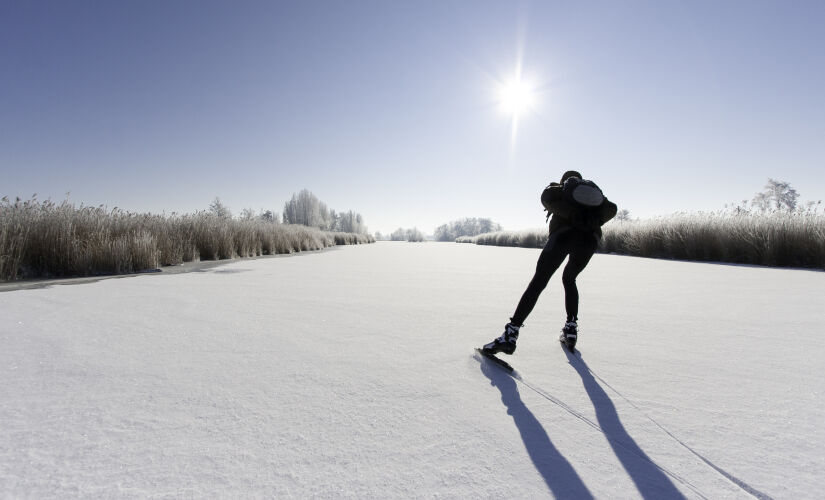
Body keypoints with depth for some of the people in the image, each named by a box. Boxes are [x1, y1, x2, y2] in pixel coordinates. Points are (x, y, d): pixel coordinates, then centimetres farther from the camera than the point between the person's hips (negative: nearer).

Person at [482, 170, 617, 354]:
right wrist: (593, 221, -1)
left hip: (564, 233, -3)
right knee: (569, 279, 26)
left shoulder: (557, 188, 27)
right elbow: (611, 208, 15)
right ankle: (571, 328, 18)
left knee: (538, 281, -6)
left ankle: (511, 334, -16)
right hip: (590, 239, 4)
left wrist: (573, 215, -6)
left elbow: (547, 196, 1)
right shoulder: (594, 191, 36)